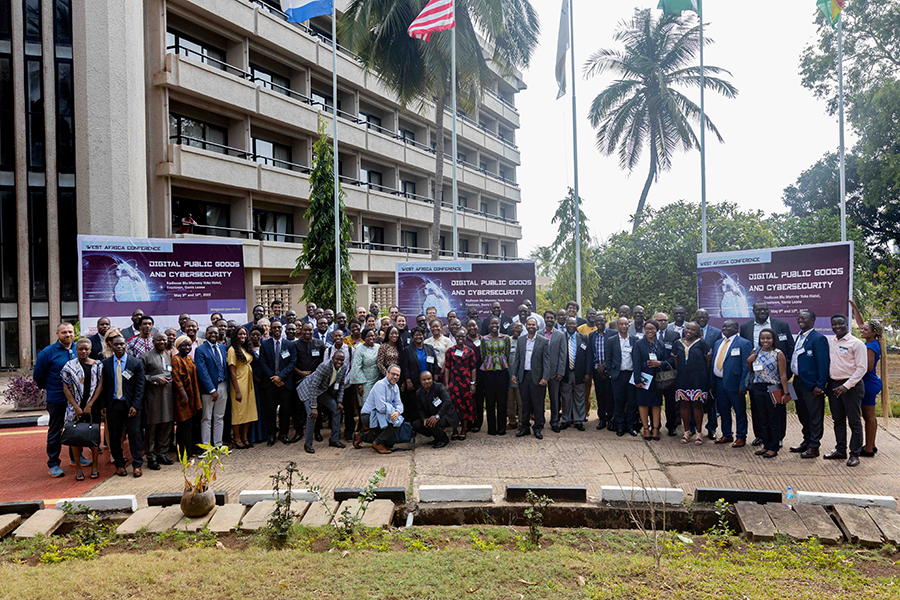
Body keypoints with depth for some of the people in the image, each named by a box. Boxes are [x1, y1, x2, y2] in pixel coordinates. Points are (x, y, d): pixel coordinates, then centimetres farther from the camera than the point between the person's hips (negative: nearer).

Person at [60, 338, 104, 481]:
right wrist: (76, 407, -9)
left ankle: (95, 465, 16)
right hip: (76, 407, 0)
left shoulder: (98, 365, 3)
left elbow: (100, 386, -1)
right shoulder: (69, 366, 1)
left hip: (93, 407, 1)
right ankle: (77, 467, 13)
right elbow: (66, 388, -2)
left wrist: (89, 405, -8)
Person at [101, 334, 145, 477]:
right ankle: (119, 464, 20)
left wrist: (135, 405, -10)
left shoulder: (136, 363, 0)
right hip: (113, 405, 2)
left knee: (134, 433, -3)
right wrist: (103, 405, -1)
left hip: (131, 405, -2)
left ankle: (137, 465, 8)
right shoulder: (105, 363, 6)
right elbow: (103, 385, 7)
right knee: (115, 436, 7)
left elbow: (140, 385, -2)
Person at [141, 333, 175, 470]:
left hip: (168, 396, 5)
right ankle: (151, 457, 8)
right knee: (151, 427, 0)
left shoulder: (170, 356, 16)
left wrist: (169, 380, 5)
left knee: (166, 426, 8)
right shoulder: (145, 357, 0)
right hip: (153, 397, -5)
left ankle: (161, 453, 21)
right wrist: (156, 379, -13)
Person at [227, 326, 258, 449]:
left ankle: (244, 437, 18)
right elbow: (232, 371, -15)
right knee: (238, 411, 0)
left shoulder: (247, 349, 11)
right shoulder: (233, 349, -11)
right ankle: (236, 439, 11)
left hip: (249, 383, 7)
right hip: (239, 384, -7)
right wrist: (237, 391, -18)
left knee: (249, 411, 9)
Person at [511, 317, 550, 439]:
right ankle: (525, 427, 19)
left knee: (538, 404, 2)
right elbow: (517, 358, 12)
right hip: (523, 376, 3)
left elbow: (546, 361, -6)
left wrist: (545, 378, -13)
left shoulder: (544, 341, -3)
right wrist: (514, 373, 5)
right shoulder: (520, 340, 9)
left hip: (537, 377, -3)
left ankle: (537, 428, 13)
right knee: (525, 403, 10)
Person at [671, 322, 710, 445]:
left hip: (698, 379, -3)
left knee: (697, 405, -1)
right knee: (684, 405, 5)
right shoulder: (677, 343, 9)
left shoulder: (701, 343, 0)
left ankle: (699, 433, 8)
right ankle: (687, 431, 16)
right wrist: (679, 371, 11)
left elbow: (708, 360, 3)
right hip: (682, 379, 3)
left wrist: (706, 375, 4)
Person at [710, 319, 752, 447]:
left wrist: (743, 385, -17)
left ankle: (741, 437, 15)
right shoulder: (718, 343, 15)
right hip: (719, 382, 7)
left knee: (740, 411, 4)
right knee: (723, 410, 14)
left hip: (734, 383, -7)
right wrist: (711, 383, 10)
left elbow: (746, 367, -11)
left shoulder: (744, 343, -7)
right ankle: (727, 435, 27)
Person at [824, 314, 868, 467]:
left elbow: (862, 368, -11)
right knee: (838, 419, 12)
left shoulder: (856, 343, -9)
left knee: (854, 421, 1)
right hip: (833, 385, 6)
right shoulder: (829, 342, 9)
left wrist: (846, 386, -18)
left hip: (851, 385, -6)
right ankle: (840, 450, 22)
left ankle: (854, 454, 9)